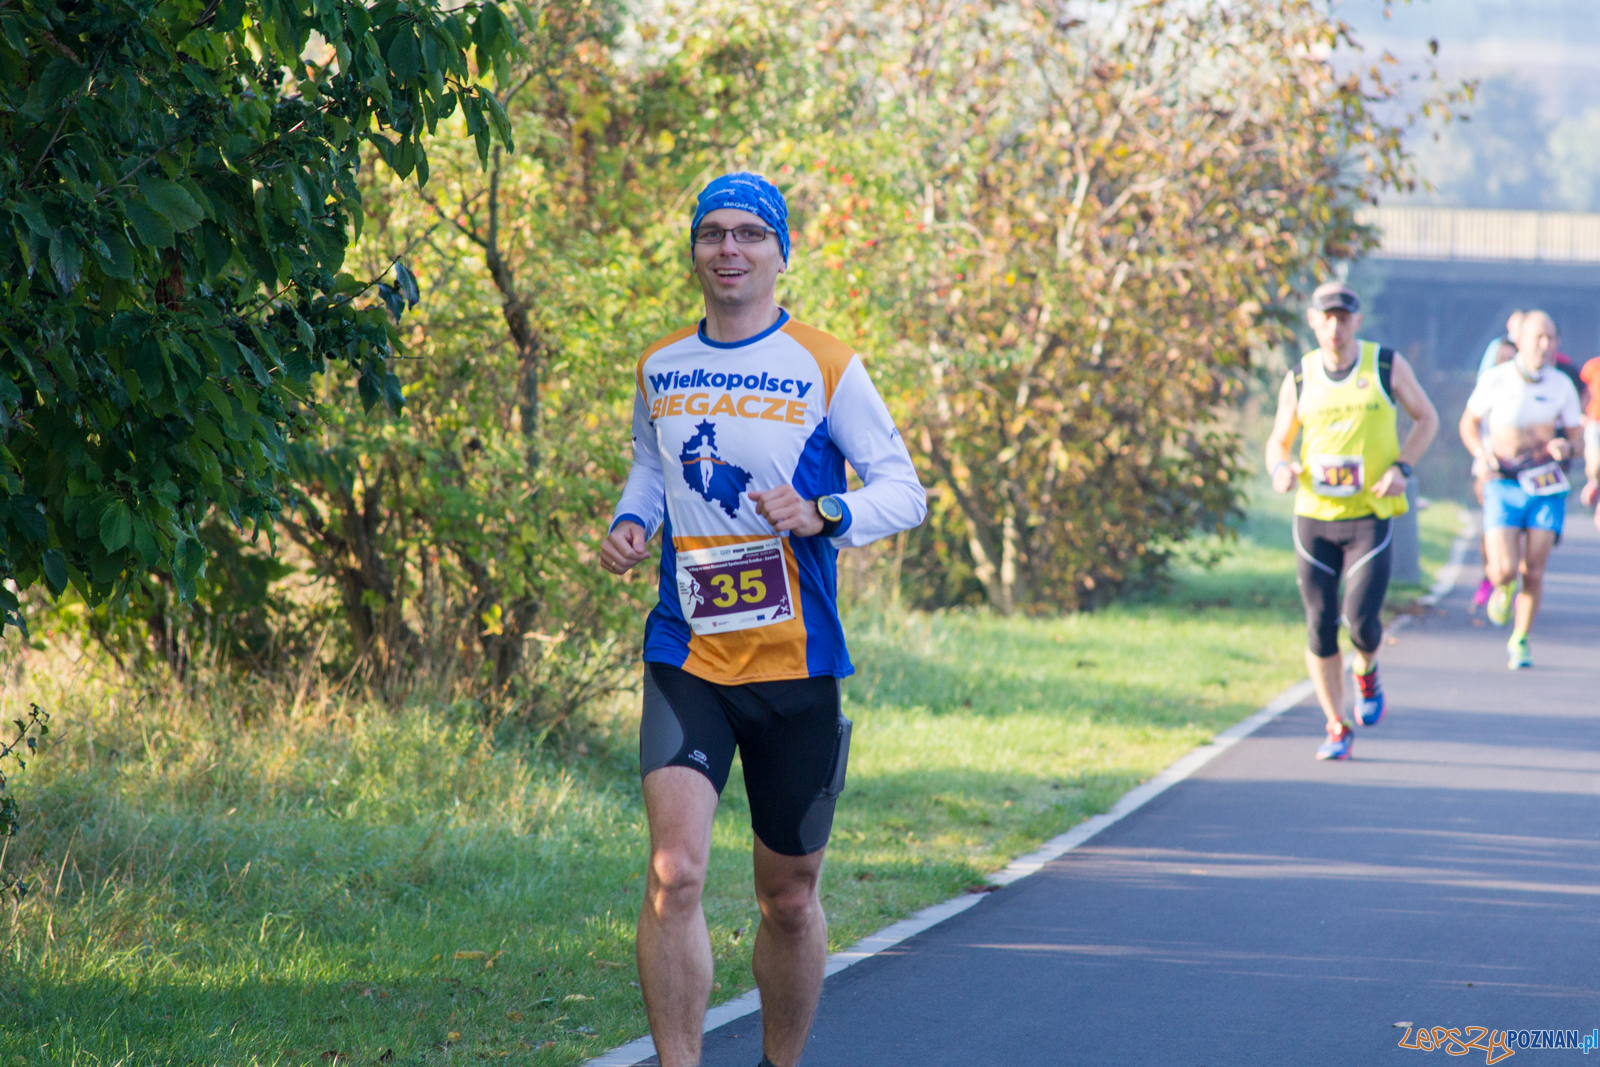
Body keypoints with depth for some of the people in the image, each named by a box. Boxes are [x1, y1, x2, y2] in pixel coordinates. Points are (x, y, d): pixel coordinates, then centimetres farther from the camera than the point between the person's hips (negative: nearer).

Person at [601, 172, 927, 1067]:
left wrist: (824, 515, -20)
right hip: (686, 657, 1)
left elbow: (905, 490, -1)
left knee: (790, 897, 9)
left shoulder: (826, 370, -2)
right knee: (675, 874, -17)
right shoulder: (660, 369, 8)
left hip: (796, 663, -1)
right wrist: (631, 522, 4)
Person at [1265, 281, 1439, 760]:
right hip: (1313, 518, 2)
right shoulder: (1299, 380, 4)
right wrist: (1280, 469, -11)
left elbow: (1426, 418, 10)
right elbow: (1278, 441, 13)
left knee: (1361, 620, -14)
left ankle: (1367, 674, 22)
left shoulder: (1387, 365, -1)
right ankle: (1337, 729, 15)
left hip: (1370, 517, -2)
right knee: (1320, 628, -1)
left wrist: (1401, 468, -6)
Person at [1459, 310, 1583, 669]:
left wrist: (1565, 447, -16)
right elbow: (1469, 423, 8)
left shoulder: (1562, 385, -1)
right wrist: (1482, 454, -11)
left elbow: (1576, 437, 8)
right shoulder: (1495, 380, -6)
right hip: (1505, 486, -1)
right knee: (1505, 569, -15)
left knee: (1533, 570, -2)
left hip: (1546, 486, 1)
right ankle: (1503, 588, 23)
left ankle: (1520, 641, 16)